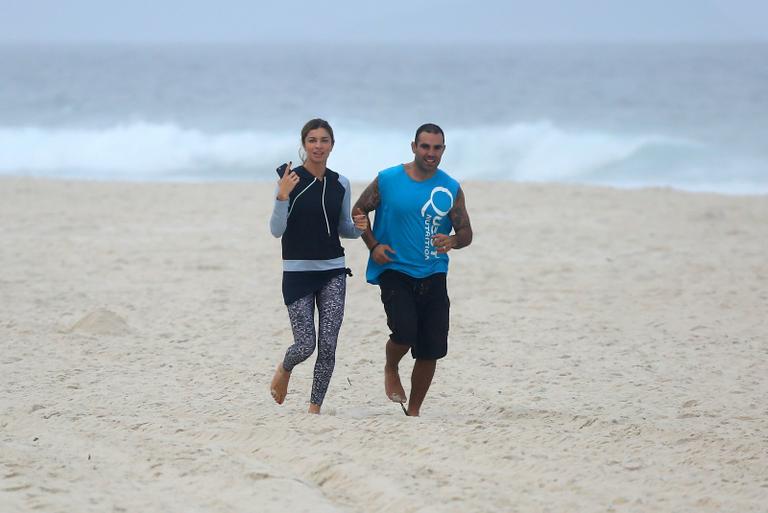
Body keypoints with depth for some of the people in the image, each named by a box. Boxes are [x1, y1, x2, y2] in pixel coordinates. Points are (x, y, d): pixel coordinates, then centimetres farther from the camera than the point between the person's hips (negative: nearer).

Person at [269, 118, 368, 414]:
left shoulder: (340, 184, 7)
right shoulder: (290, 179, -6)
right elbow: (277, 230, -9)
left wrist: (358, 227, -5)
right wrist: (282, 197, -24)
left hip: (333, 272, 4)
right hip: (297, 272, -3)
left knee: (328, 345, -4)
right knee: (306, 345, -7)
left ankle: (315, 407, 8)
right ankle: (284, 370, 28)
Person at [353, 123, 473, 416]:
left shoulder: (451, 189, 4)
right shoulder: (387, 180, -1)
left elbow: (466, 233, 7)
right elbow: (359, 212, 10)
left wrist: (452, 242, -17)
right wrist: (373, 245, -3)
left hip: (433, 274, 3)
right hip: (394, 270, -3)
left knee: (431, 350, 0)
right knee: (404, 332, -23)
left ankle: (413, 411, 17)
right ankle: (391, 370, 11)